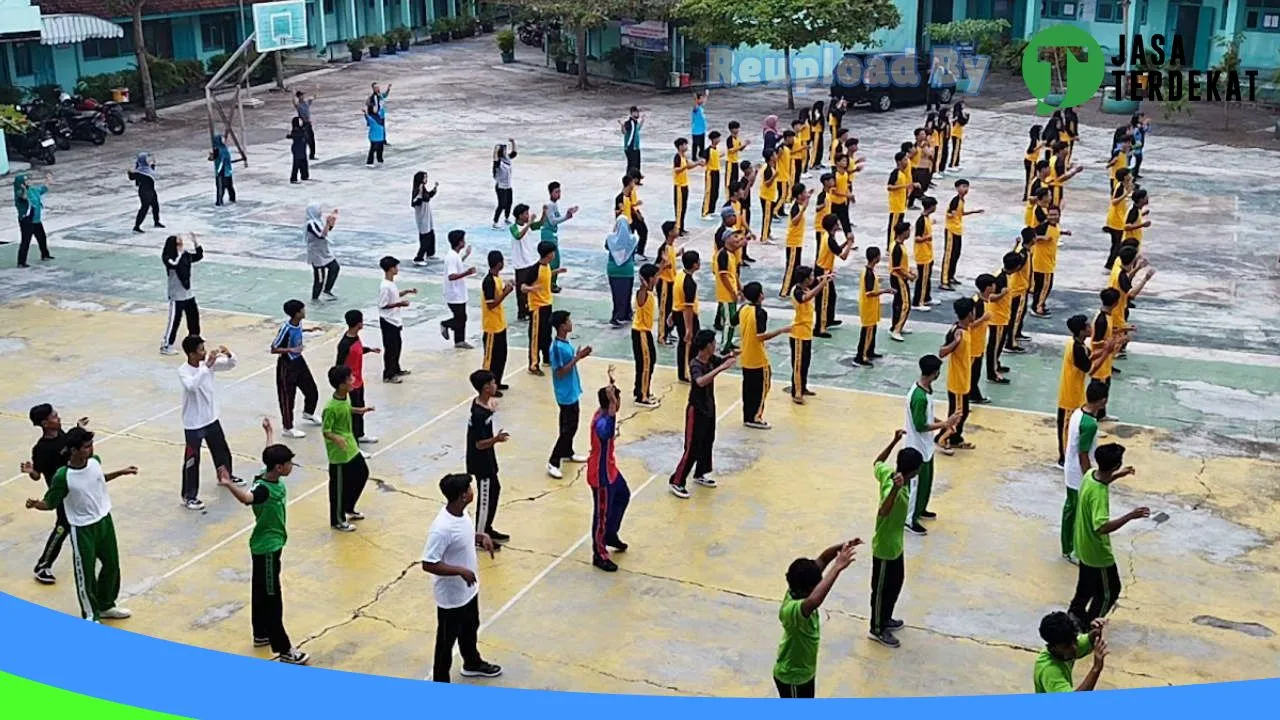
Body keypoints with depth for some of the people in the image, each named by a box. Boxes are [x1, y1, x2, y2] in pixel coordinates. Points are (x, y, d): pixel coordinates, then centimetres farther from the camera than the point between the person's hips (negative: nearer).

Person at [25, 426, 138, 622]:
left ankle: (106, 606, 43)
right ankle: (91, 616, 27)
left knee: (112, 565, 20)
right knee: (86, 574, 7)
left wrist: (121, 472, 12)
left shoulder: (95, 461, -10)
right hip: (82, 529, -6)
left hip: (105, 521, 6)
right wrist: (36, 504, -34)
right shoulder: (62, 477, -26)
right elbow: (50, 503, -14)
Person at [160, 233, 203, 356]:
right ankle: (166, 346, 5)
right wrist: (180, 253, -33)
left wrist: (195, 242, -2)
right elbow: (175, 265, -37)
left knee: (194, 316, 19)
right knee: (174, 321, -3)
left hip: (189, 294, 7)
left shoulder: (186, 255, 2)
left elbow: (199, 256, 9)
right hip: (176, 296, -7)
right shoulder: (168, 259, -18)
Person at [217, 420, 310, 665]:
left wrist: (269, 431, 34)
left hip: (270, 545, 10)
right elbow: (247, 498, -54)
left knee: (261, 593, 23)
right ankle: (283, 650, 4)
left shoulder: (273, 478, -3)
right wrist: (229, 485, -74)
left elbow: (271, 452, 18)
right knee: (271, 599, -2)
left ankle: (261, 635, 39)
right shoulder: (263, 489, -30)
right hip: (266, 548, -10)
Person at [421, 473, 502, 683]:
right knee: (446, 641, 11)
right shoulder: (442, 529, -34)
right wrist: (460, 570, -30)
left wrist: (482, 537, -5)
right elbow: (428, 564, -29)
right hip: (451, 597, -9)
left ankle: (472, 664, 54)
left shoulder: (461, 513, -6)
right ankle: (441, 685, 30)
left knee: (470, 629, 30)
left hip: (469, 589, 9)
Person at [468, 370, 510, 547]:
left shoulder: (480, 402, -2)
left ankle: (487, 529, 37)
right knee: (486, 498, 4)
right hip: (481, 462, -10)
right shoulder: (480, 414, -29)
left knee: (495, 489, 22)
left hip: (485, 459, 10)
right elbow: (480, 444, -26)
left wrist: (491, 409, 28)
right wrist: (496, 439, -43)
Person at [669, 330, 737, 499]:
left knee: (707, 444, 20)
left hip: (709, 408, 8)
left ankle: (700, 475, 37)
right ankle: (676, 482, 3)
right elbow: (701, 381, -46)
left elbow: (721, 362, 20)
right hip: (696, 411, -8)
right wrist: (721, 368, -47)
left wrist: (731, 357, -1)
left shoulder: (711, 359, -2)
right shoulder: (695, 365, -26)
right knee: (692, 448, -5)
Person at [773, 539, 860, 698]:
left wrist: (843, 546, -29)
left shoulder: (798, 590, -15)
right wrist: (837, 567, -61)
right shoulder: (791, 609, -40)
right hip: (791, 676, -9)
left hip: (805, 669, 9)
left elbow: (821, 560, -11)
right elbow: (814, 601, -63)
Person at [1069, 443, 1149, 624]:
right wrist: (1130, 516, -43)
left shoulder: (1090, 474, -9)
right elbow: (1102, 527, -43)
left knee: (1087, 583, 30)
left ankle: (1076, 613, 48)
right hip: (1097, 551, -9)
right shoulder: (1098, 494, -36)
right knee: (1109, 591, 11)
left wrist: (1117, 476, 13)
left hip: (1084, 545, 9)